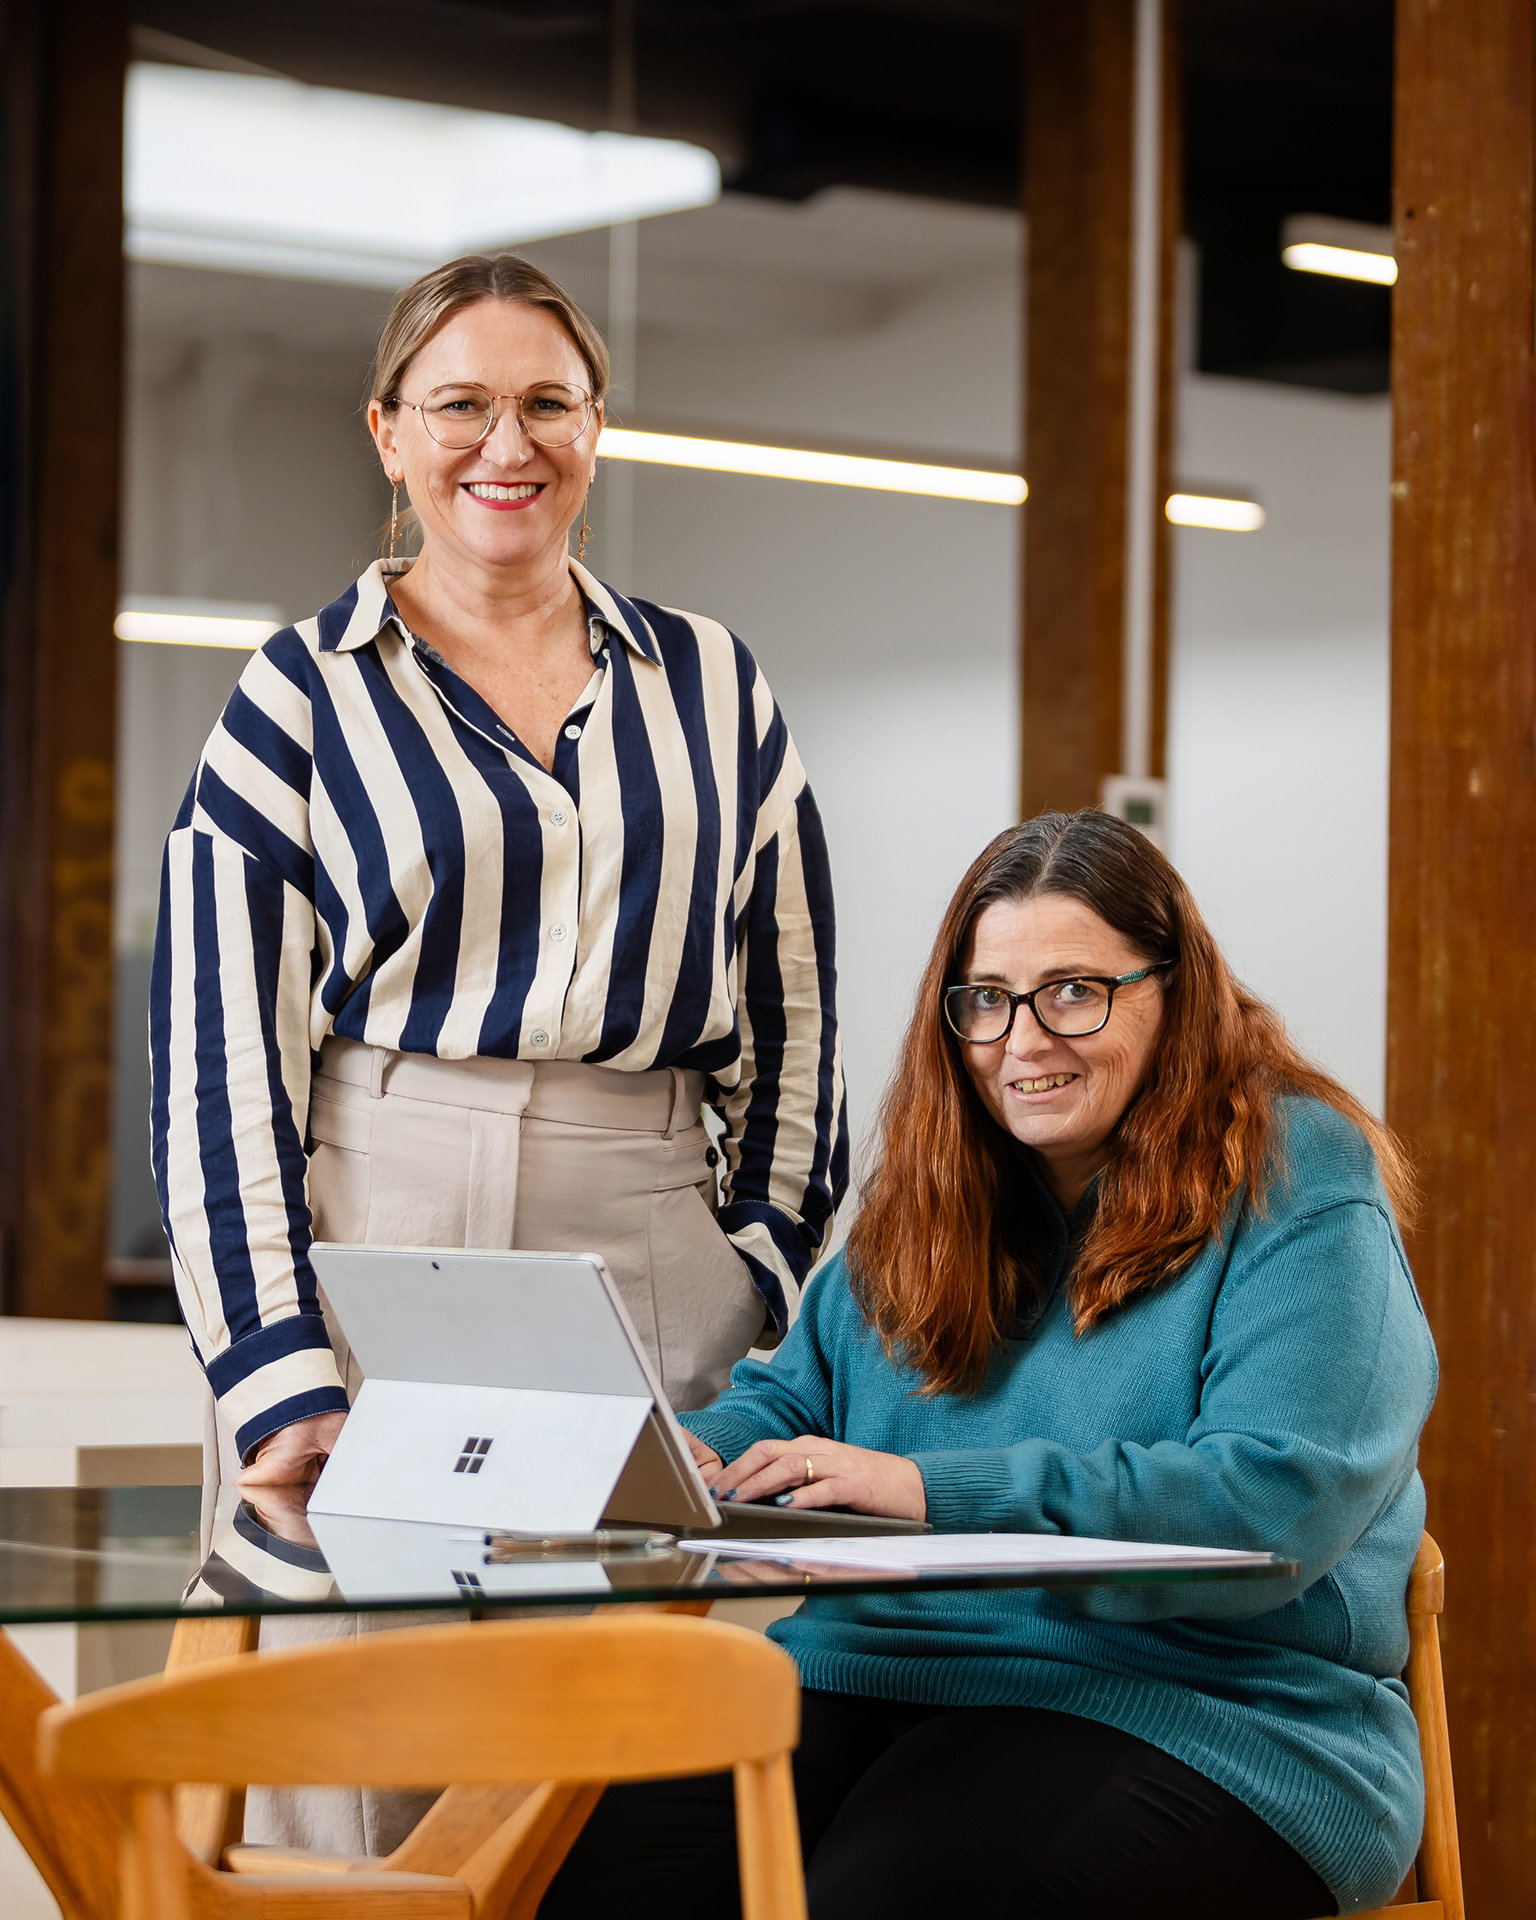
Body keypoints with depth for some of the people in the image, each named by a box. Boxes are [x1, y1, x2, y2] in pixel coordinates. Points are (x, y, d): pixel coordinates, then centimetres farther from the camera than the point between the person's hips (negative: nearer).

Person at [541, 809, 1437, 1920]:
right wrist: (701, 1455, -3)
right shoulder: (930, 1193, 18)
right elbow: (797, 1392, 24)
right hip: (872, 1665, 5)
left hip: (1185, 1718, -5)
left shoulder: (1299, 1192, -3)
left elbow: (1275, 1502, -16)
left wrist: (938, 1490, -22)